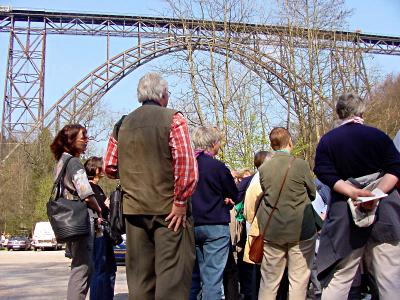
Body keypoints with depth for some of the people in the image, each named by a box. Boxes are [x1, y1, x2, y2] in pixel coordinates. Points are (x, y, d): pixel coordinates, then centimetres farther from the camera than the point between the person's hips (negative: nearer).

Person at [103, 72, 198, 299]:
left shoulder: (123, 124, 8)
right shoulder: (172, 118, -5)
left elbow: (110, 168, 11)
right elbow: (187, 164, -16)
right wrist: (181, 202, -10)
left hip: (134, 208, 5)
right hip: (168, 208, -5)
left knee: (139, 275, 12)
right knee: (172, 273, -1)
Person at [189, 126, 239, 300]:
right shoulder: (218, 167, -12)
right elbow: (234, 197, -2)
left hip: (191, 225, 5)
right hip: (215, 226, -5)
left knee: (193, 275, 15)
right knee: (212, 278, 0)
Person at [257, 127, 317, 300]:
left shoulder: (263, 168, -3)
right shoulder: (301, 165, -9)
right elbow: (312, 194, 4)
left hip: (271, 231, 3)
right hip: (301, 229, -3)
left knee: (269, 283, 11)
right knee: (299, 282, 6)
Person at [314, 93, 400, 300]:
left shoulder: (326, 141, 4)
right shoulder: (378, 135, 1)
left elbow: (325, 174, -9)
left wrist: (353, 192, -18)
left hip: (346, 216, 1)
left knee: (338, 278, 7)